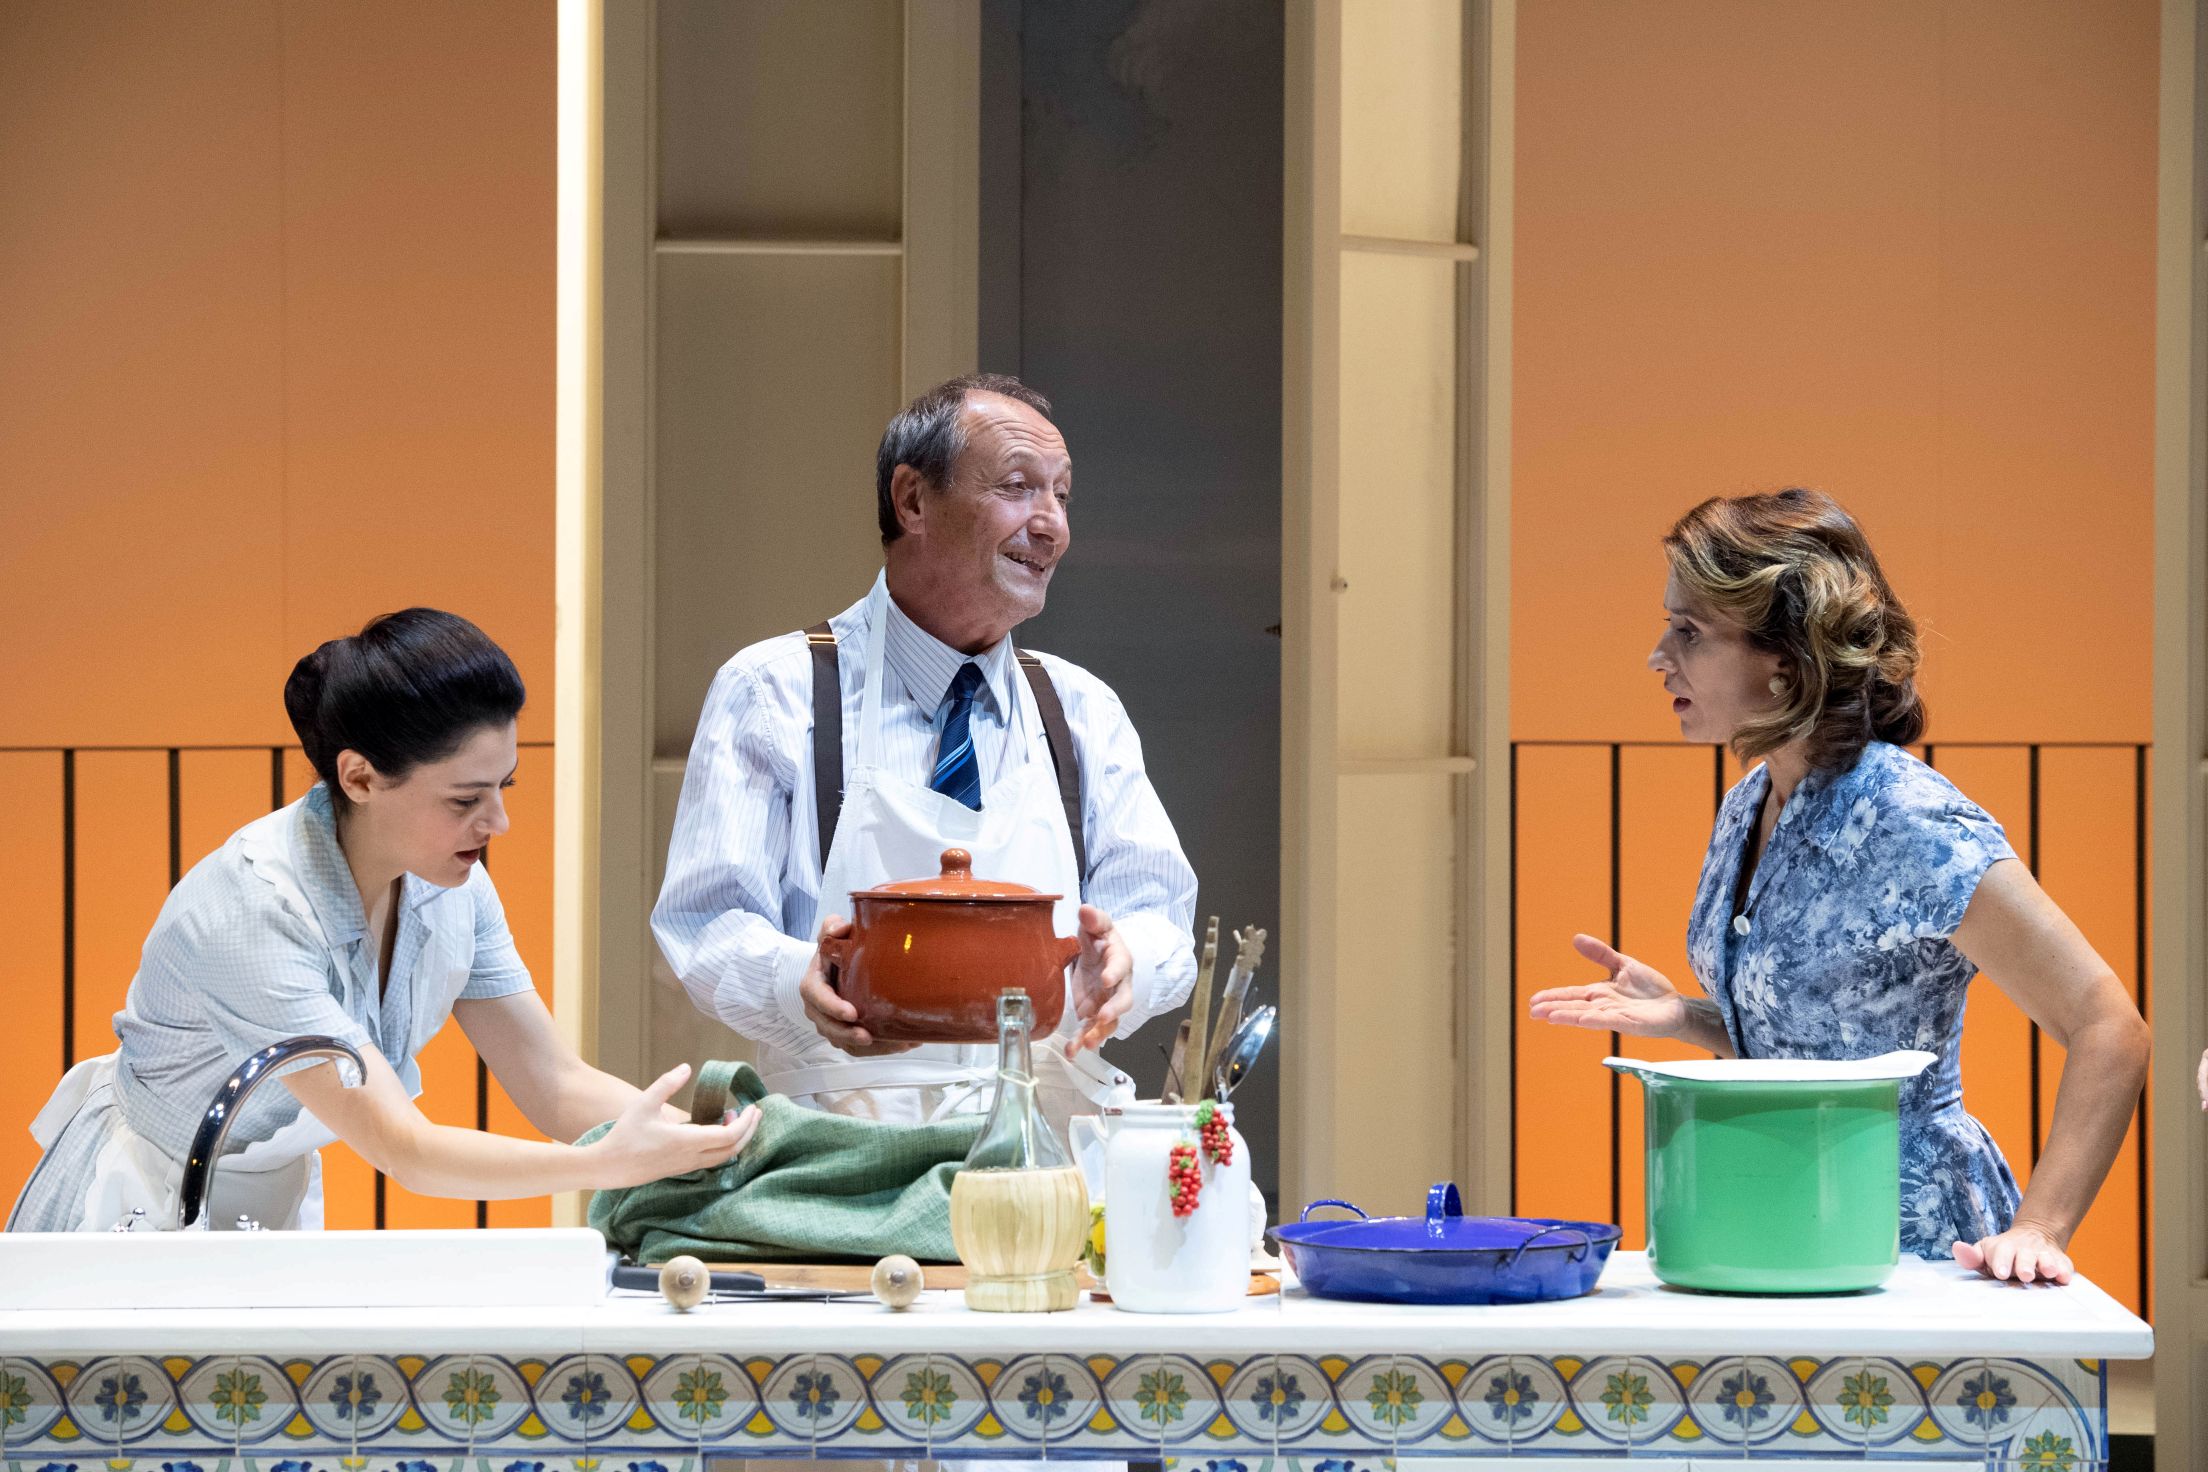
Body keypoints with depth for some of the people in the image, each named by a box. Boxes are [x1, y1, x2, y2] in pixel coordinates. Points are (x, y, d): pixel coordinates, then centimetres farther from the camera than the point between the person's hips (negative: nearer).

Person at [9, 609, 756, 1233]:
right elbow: (400, 1149, -31)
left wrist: (712, 1134, -21)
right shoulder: (249, 909, -28)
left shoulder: (452, 885, -7)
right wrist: (613, 1164, -41)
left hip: (280, 1204, 6)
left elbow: (556, 1086, -4)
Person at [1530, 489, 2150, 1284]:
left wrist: (2038, 1229, -22)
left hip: (1905, 1241, -7)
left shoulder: (1907, 821, -17)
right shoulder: (1747, 808, 8)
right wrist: (1680, 1017, 5)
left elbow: (2110, 1032, -18)